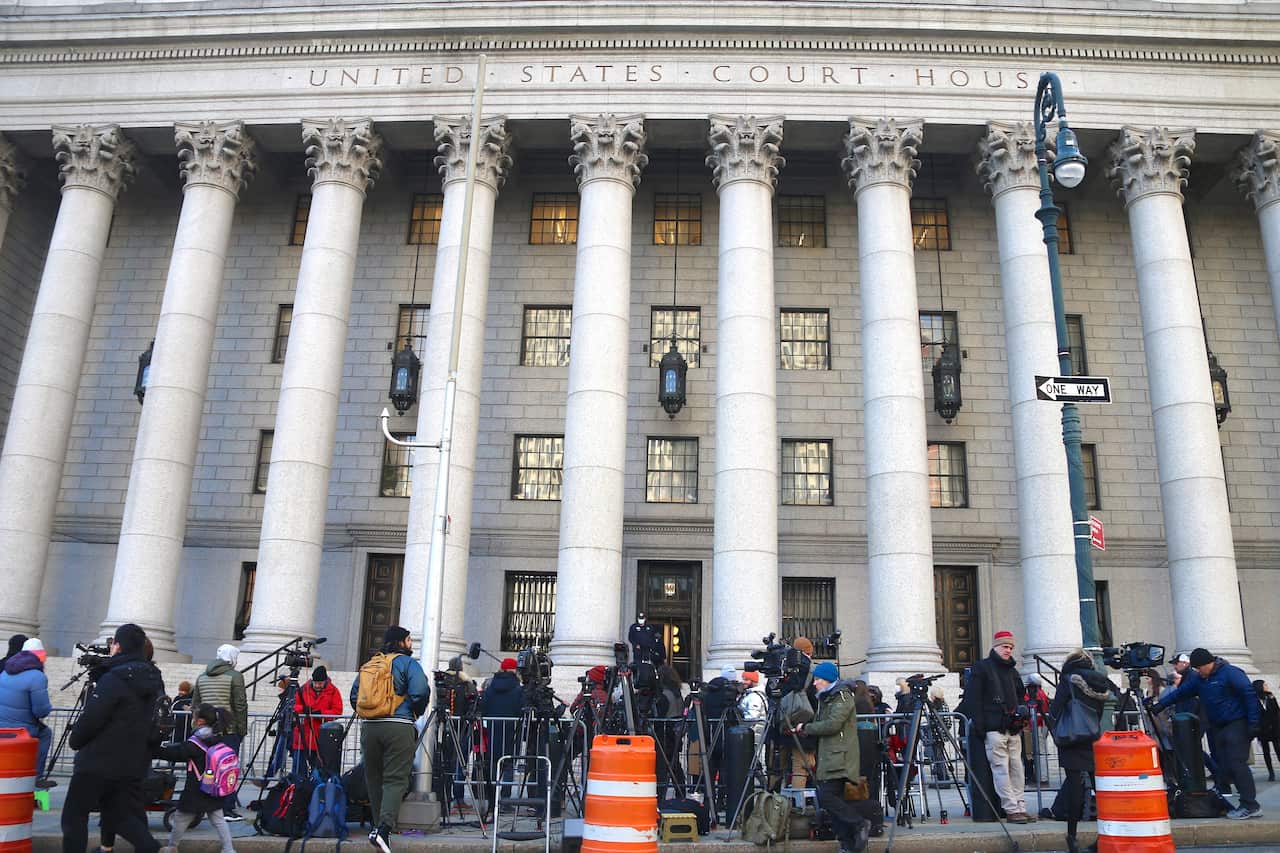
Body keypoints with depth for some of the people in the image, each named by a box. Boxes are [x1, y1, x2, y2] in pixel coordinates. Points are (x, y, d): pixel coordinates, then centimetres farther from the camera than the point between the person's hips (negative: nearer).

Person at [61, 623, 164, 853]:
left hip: (98, 761, -7)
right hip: (134, 763, 7)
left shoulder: (114, 678, -17)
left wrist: (74, 740, 0)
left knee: (74, 815, 9)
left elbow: (91, 717, -17)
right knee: (121, 815, 13)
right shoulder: (153, 680, 8)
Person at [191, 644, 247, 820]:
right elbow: (240, 706, -10)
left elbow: (195, 704, 16)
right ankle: (227, 809, -2)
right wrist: (243, 730, -3)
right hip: (229, 730, -6)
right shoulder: (235, 676, -7)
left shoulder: (202, 677, 13)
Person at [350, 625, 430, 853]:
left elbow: (354, 696, 17)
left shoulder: (368, 665, 16)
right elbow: (420, 692, -13)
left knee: (374, 778, 15)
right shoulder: (408, 663, -2)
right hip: (398, 727, -5)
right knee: (396, 779, -7)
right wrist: (417, 713, 5)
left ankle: (379, 825, 20)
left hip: (369, 727, 5)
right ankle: (384, 828, -22)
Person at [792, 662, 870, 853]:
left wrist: (806, 727, -10)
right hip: (829, 758, 9)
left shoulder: (842, 696, -8)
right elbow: (821, 726, 22)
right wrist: (804, 731, 4)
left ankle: (860, 824, -6)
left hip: (839, 758, -9)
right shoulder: (825, 698, 21)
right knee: (834, 800, 7)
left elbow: (832, 725, -19)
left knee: (826, 797, -17)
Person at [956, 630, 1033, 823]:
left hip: (1013, 729, 7)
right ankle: (1011, 809, -5)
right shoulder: (982, 667, 0)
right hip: (994, 728, -6)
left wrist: (1020, 716, 19)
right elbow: (973, 698, -6)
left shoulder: (1012, 671, 21)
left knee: (1017, 769, 4)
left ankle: (1021, 808, 8)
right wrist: (979, 725, -13)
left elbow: (1020, 696, 33)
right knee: (1001, 769, -7)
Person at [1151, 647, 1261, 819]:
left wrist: (1253, 723, -17)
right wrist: (1160, 705, 2)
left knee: (1237, 763, -13)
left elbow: (1249, 694, -14)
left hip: (1237, 724, -7)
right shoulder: (1198, 679, 10)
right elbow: (1179, 692, 10)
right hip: (1218, 727, 8)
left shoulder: (1230, 673, -11)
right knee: (1224, 766, 4)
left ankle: (1250, 806, -9)